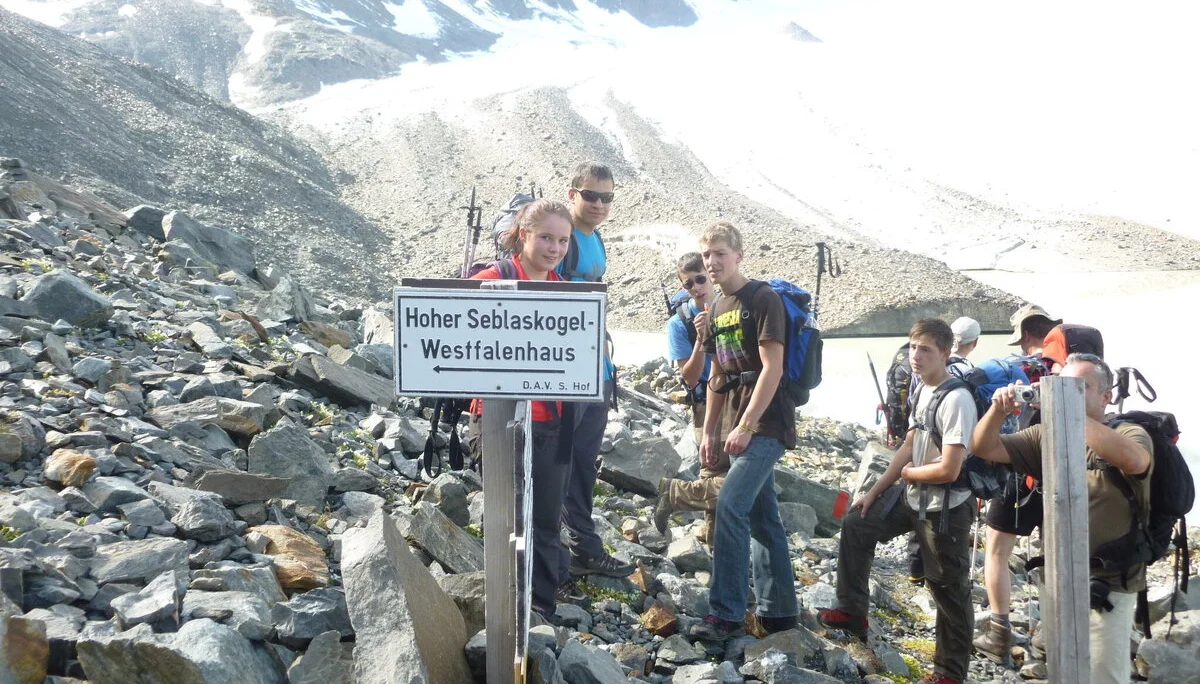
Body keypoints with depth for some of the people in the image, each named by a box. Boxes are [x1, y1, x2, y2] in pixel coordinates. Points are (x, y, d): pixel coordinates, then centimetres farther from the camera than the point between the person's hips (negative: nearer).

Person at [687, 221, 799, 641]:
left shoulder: (763, 300, -9)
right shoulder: (717, 309, 16)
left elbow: (772, 369, -16)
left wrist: (746, 426, -20)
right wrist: (709, 432, 15)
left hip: (765, 425, -8)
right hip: (736, 428, 9)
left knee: (730, 507, -17)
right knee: (761, 517, 12)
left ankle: (726, 614, -13)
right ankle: (779, 613, 19)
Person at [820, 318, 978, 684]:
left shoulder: (956, 399, -23)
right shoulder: (922, 390, 4)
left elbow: (948, 470, -26)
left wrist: (908, 473, -8)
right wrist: (875, 491, 15)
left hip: (945, 506, -9)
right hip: (912, 494, 9)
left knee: (948, 588, 3)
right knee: (856, 525, 17)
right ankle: (852, 612, 28)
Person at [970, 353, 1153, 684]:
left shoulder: (1129, 434, -10)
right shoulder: (1045, 436, 3)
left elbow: (1132, 459, -35)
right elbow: (983, 448, -2)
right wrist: (999, 409, -22)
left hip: (1108, 587, -5)